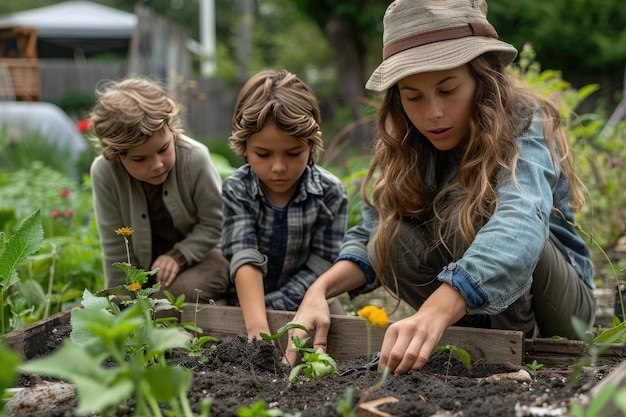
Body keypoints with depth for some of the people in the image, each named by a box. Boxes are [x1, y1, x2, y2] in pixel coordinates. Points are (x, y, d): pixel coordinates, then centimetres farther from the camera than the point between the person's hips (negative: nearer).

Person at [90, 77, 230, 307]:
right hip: (144, 260, 2)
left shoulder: (195, 158, -27)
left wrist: (178, 255, -22)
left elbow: (213, 223, -12)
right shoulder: (103, 172, -24)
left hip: (197, 251, -2)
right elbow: (115, 247, -13)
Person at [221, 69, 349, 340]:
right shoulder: (236, 190, -15)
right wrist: (257, 326, -42)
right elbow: (245, 258, -28)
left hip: (305, 298, 0)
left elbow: (319, 267, -15)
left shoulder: (331, 193, -16)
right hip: (246, 298, 0)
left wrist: (270, 307, -23)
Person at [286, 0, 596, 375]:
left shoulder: (524, 124, -25)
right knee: (393, 240, -22)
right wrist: (320, 289, -33)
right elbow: (370, 236, -12)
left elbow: (519, 225, -45)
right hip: (477, 310, 5)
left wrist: (435, 311, -62)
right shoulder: (408, 146, -8)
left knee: (468, 211, -30)